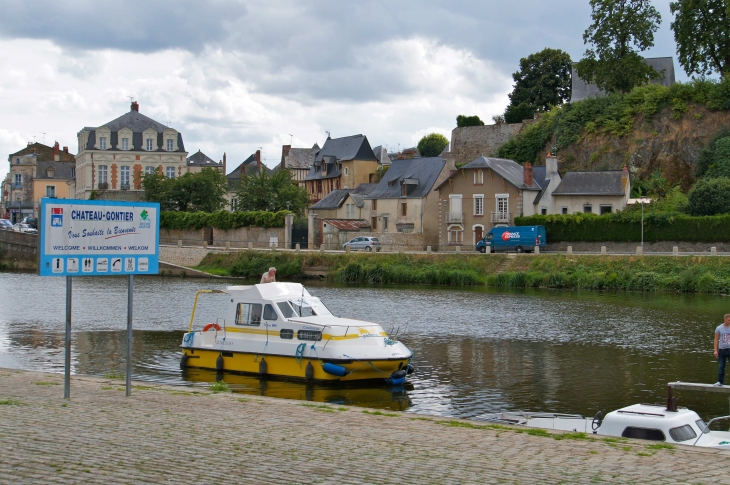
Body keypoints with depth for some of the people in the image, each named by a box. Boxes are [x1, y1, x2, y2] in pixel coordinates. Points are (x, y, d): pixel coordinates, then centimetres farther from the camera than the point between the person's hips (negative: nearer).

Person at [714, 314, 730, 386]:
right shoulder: (719, 328, 0)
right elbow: (716, 340, 3)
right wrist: (715, 350, -3)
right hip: (721, 350, 1)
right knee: (721, 366, 5)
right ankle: (720, 381, 13)